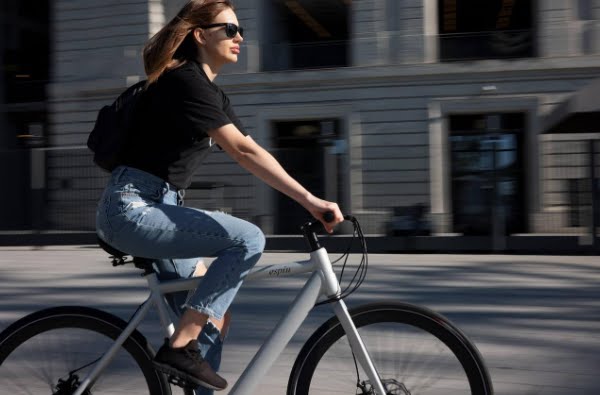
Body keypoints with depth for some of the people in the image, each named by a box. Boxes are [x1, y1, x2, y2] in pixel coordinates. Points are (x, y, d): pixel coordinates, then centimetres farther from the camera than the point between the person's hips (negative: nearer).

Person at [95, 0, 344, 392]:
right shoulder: (186, 81, -16)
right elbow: (244, 153, -27)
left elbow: (250, 152, 7)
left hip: (158, 207, 10)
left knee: (213, 318, 9)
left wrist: (309, 201, -2)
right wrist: (310, 200, -31)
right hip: (132, 209, -10)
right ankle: (180, 348, -14)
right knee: (248, 239, -22)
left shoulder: (213, 93, 14)